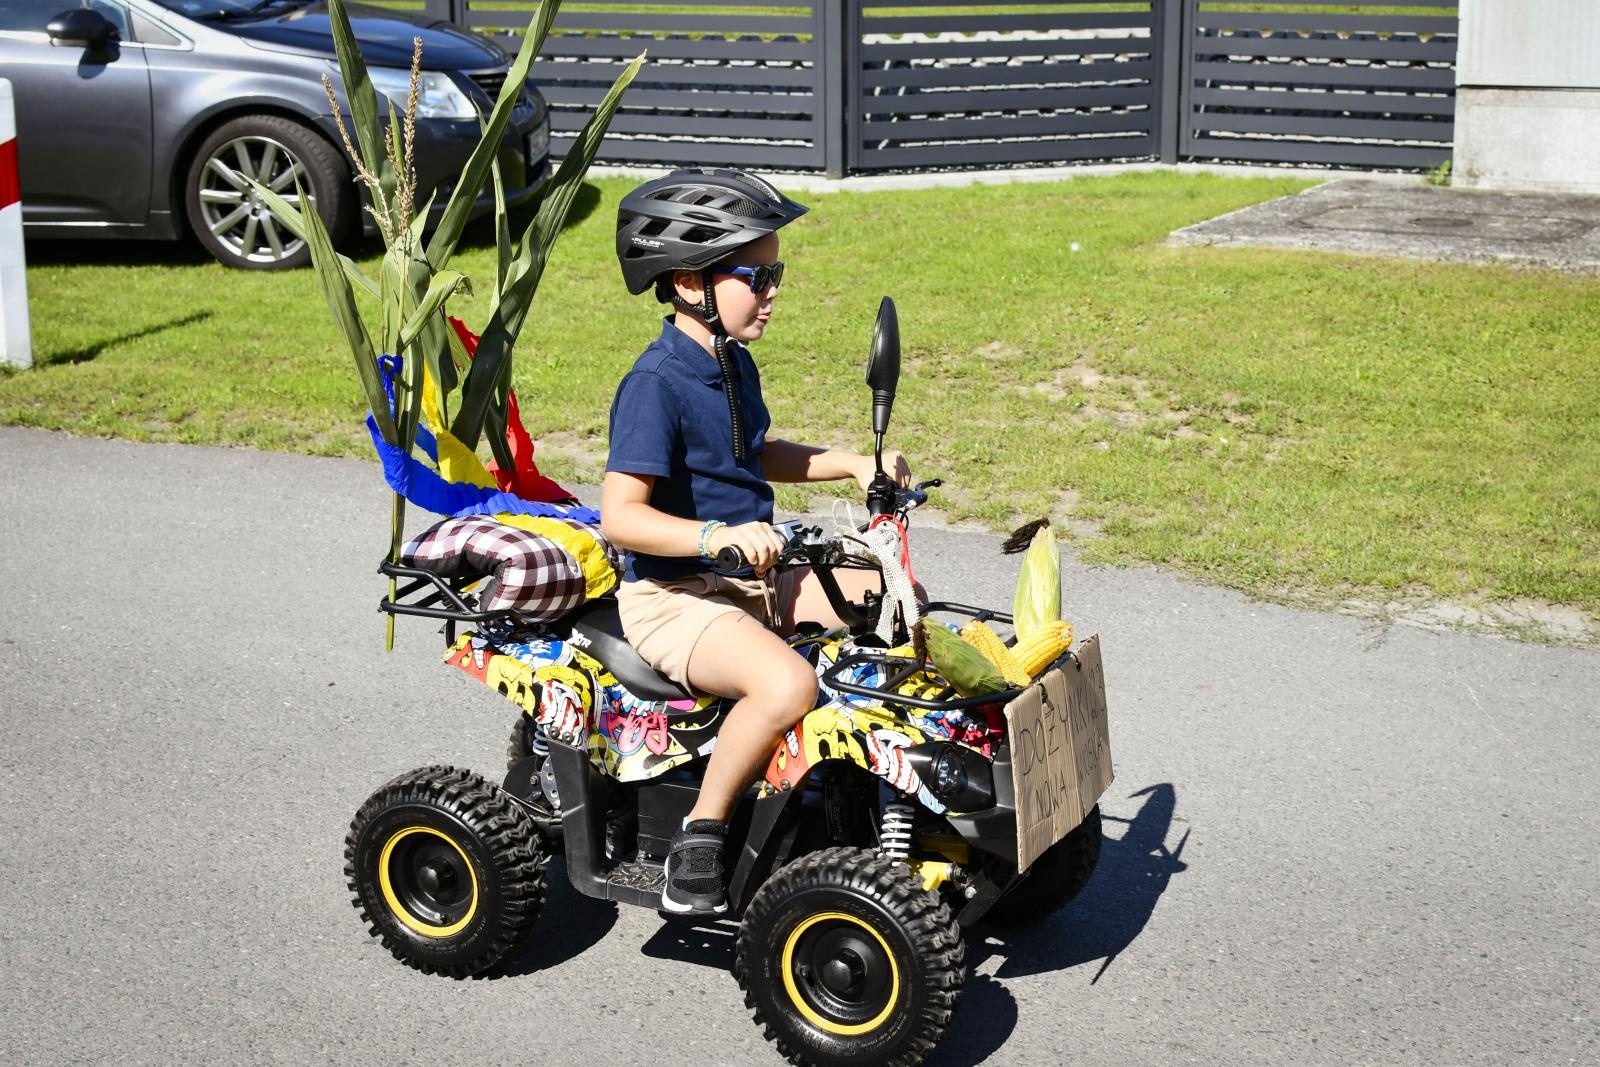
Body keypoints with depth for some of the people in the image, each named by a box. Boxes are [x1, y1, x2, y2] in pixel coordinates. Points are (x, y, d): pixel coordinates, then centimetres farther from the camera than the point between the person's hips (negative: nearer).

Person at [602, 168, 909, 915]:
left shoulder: (733, 365, 11)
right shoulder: (657, 385, -19)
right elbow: (619, 514, -26)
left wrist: (852, 464, 16)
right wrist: (718, 536, -39)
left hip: (752, 580, 10)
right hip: (673, 596, -10)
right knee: (787, 683, -35)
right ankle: (699, 836, -17)